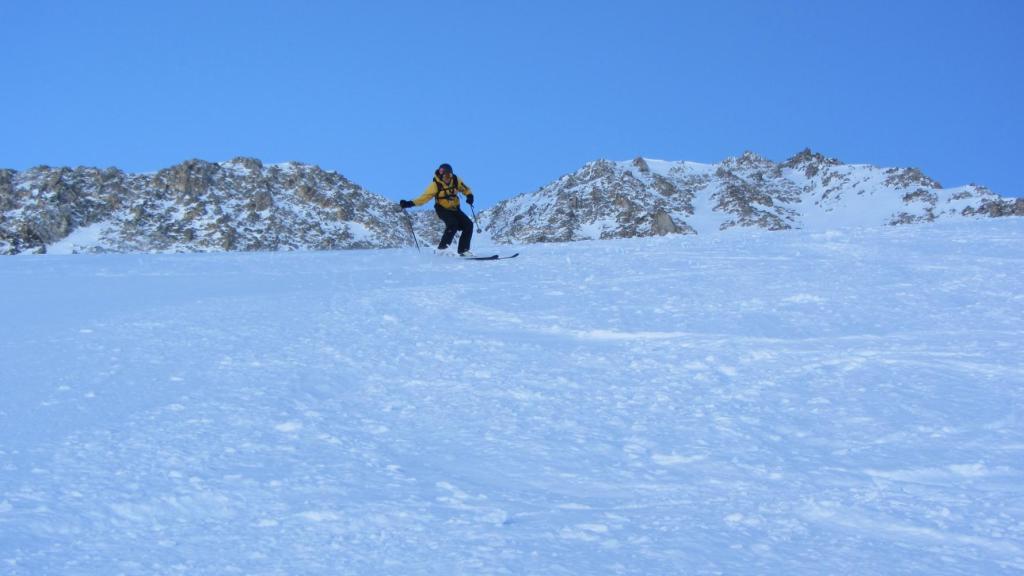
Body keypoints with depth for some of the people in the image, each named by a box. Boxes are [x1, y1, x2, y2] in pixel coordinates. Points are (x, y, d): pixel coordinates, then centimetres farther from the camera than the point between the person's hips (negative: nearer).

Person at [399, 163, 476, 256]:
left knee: (468, 224, -7)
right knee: (453, 224, -30)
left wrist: (469, 196, -17)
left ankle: (463, 250, 1)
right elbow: (425, 197, -21)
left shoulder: (456, 180, -7)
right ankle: (442, 248, -26)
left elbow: (465, 189, 7)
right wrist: (410, 203, -32)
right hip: (443, 210, -5)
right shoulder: (436, 184, -17)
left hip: (455, 209, 5)